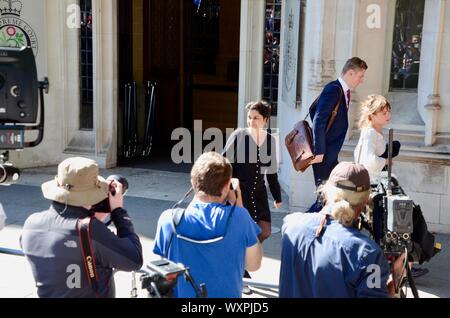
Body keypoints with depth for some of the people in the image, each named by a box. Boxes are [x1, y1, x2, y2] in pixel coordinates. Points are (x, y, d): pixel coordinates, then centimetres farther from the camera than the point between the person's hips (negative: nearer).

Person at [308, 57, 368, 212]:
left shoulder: (344, 92, 12)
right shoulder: (333, 90, -16)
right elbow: (318, 122, -22)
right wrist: (319, 152, -22)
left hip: (330, 155, 10)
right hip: (323, 155, -10)